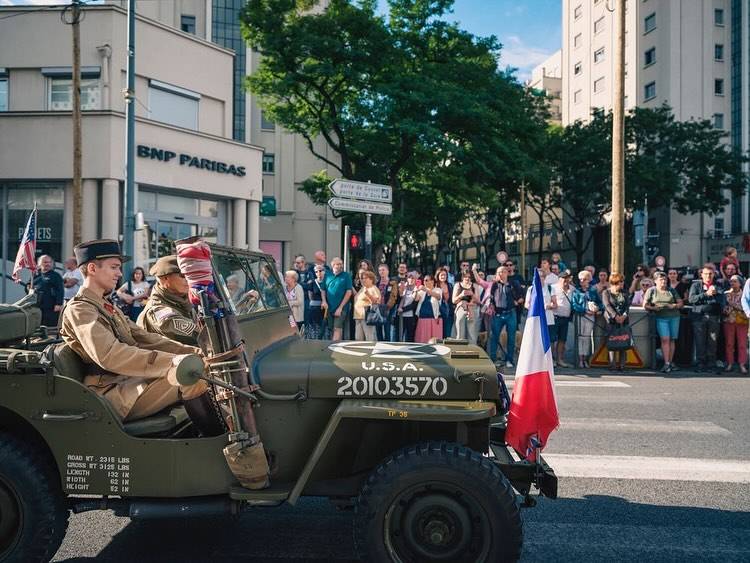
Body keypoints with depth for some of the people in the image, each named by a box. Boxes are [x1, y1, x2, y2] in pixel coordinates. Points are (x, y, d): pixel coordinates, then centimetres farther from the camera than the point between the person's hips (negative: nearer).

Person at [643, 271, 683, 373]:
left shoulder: (672, 290, 13)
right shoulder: (651, 290, 7)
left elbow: (680, 303, 11)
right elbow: (645, 305, 3)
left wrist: (673, 306, -8)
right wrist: (654, 308, -15)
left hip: (674, 317, 3)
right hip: (661, 318, -3)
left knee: (672, 340, 4)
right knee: (665, 339, -13)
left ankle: (670, 362, 13)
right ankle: (666, 363, -13)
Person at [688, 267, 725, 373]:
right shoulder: (696, 285, 9)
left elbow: (723, 300, 4)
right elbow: (691, 299, -6)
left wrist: (715, 293, -12)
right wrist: (706, 294, -12)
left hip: (713, 317, 1)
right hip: (699, 316, -1)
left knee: (713, 342, 0)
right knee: (700, 342, -1)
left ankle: (711, 365, 5)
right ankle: (701, 365, 5)